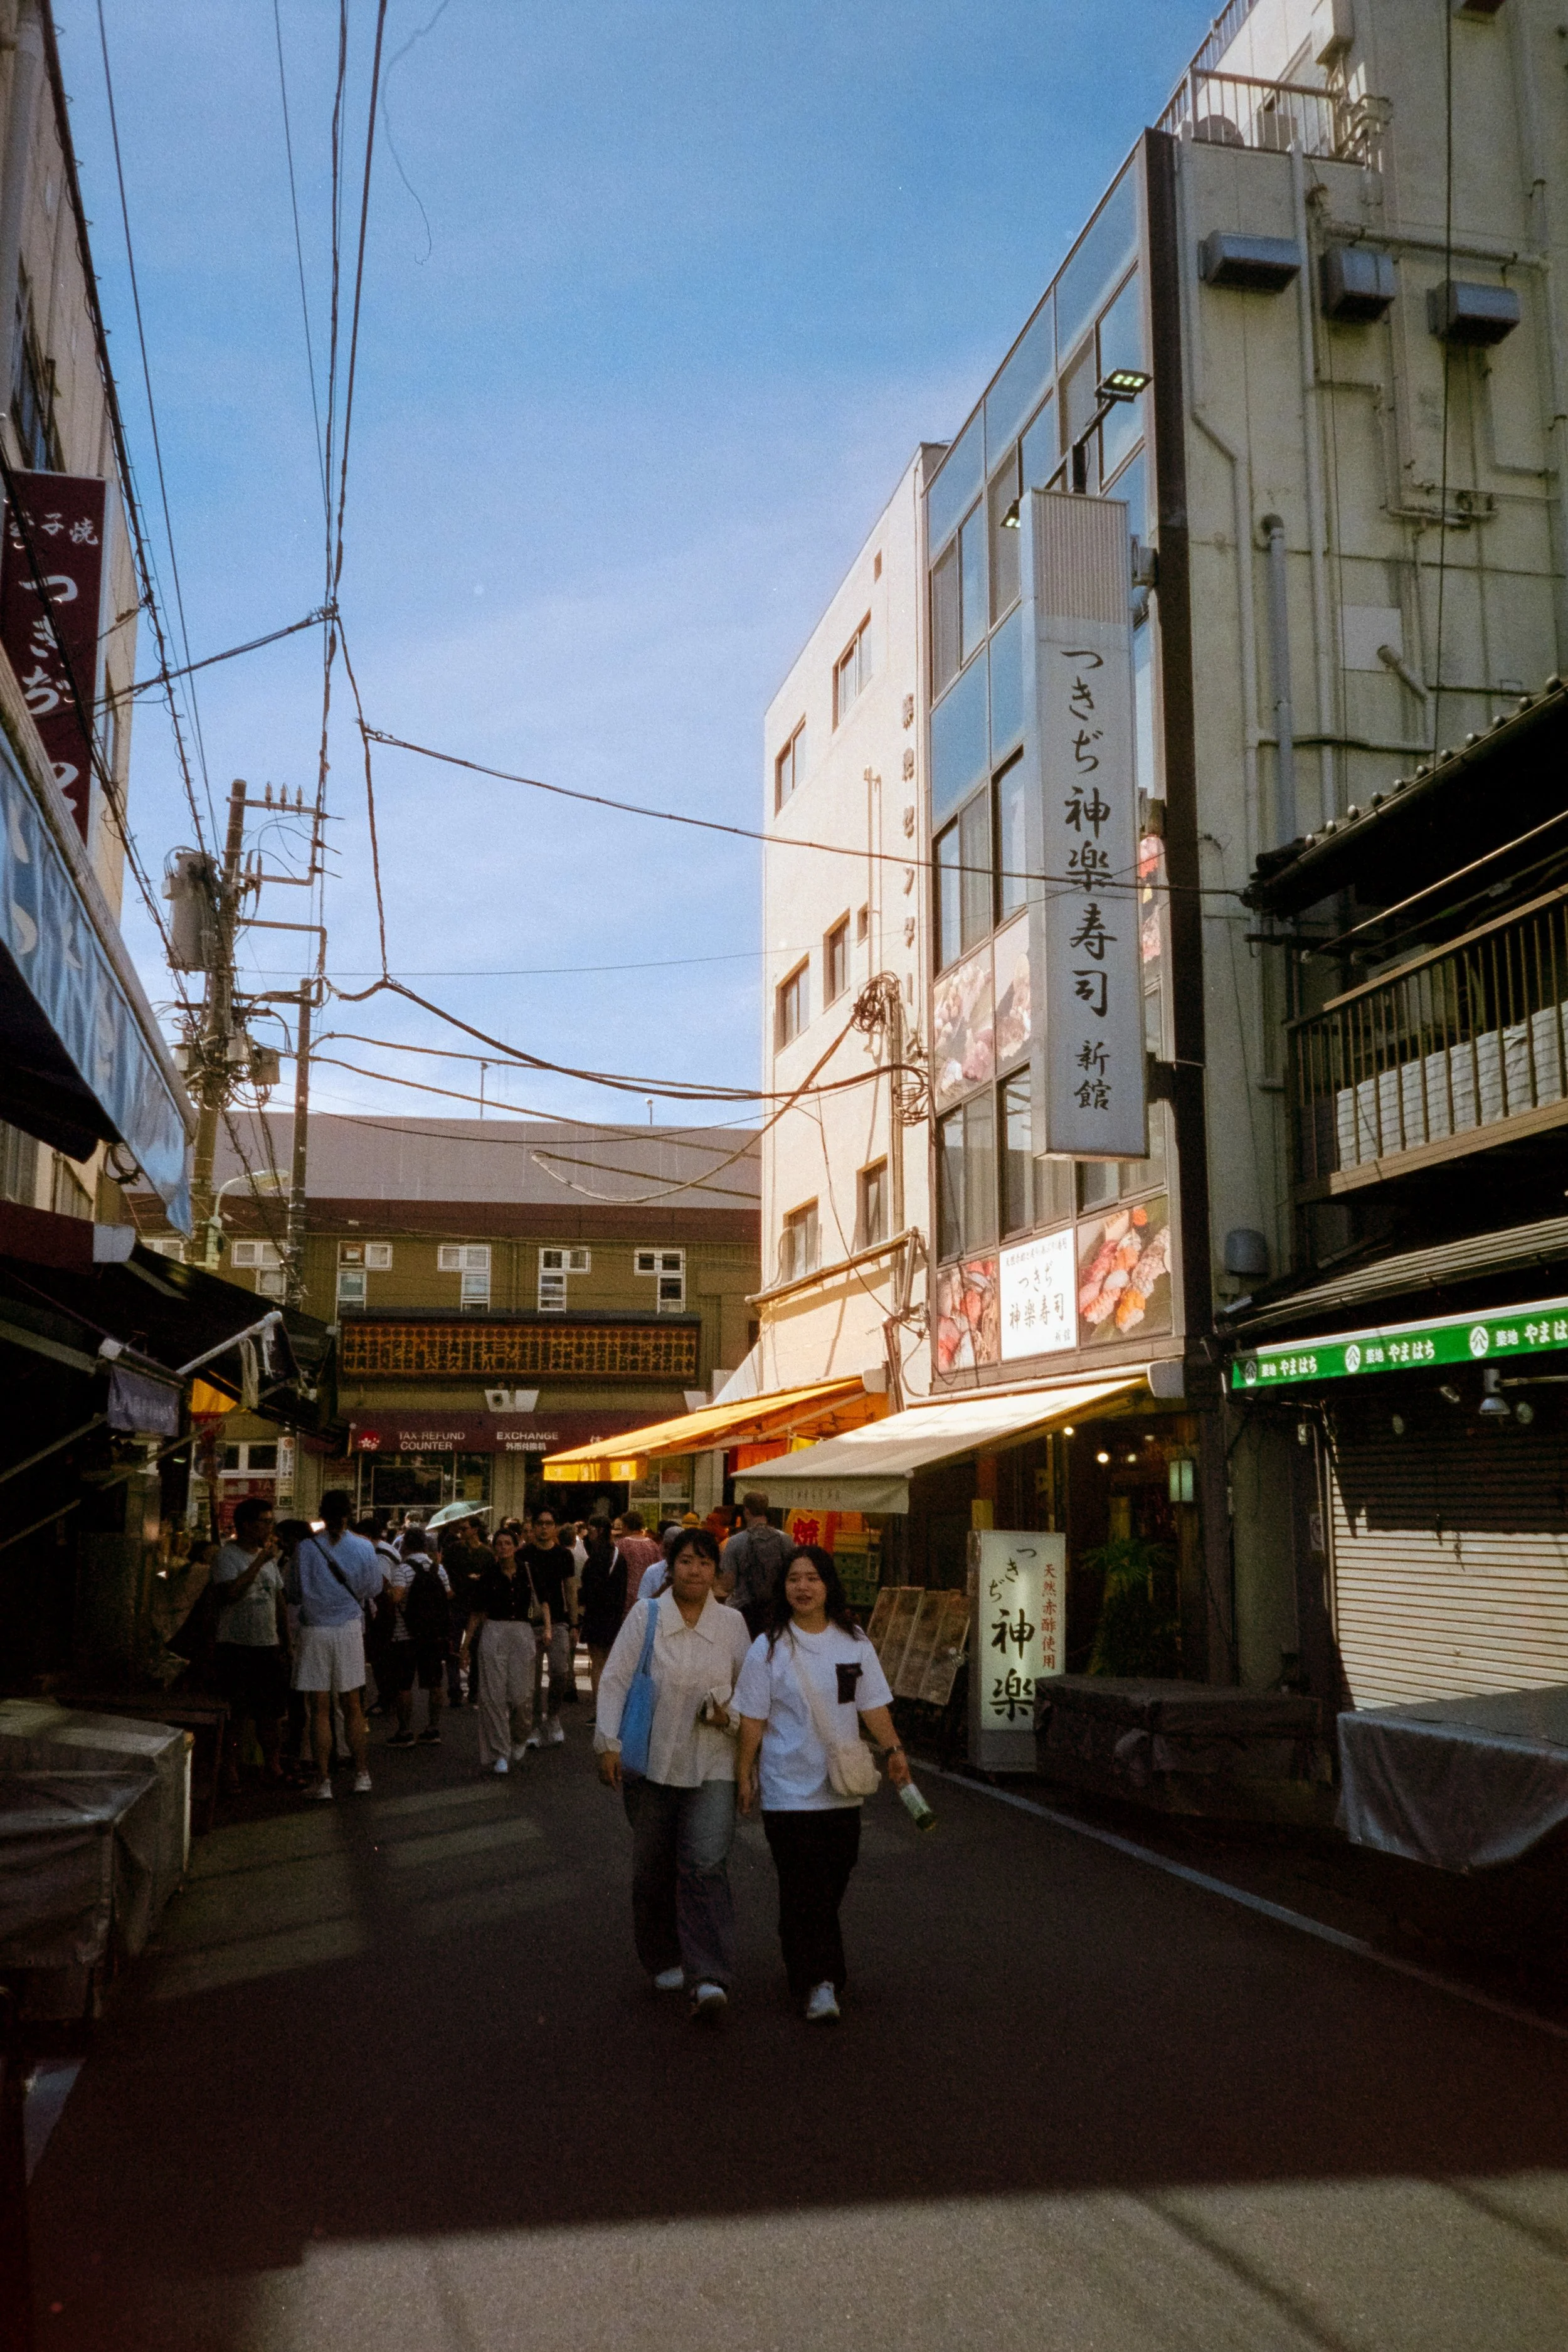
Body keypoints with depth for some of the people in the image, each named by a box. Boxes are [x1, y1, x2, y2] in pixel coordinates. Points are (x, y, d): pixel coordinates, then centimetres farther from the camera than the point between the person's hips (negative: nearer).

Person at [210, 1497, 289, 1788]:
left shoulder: (270, 1556, 14)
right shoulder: (227, 1555, -8)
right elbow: (231, 1593, -25)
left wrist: (286, 1644, 16)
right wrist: (260, 1561, -22)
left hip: (268, 1645, 6)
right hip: (236, 1646, -6)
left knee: (269, 1712, 10)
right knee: (235, 1714, -2)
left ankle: (274, 1768, 16)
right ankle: (230, 1771, 6)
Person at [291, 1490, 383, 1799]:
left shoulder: (306, 1548, -6)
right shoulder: (364, 1548, -3)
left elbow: (296, 1590, 1)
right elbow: (372, 1590, 7)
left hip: (315, 1630, -1)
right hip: (350, 1628, 2)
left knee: (321, 1709, 3)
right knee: (353, 1707, 12)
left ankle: (324, 1781, 4)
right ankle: (361, 1775, 16)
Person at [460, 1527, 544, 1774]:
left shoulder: (527, 1572, 7)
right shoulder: (489, 1575, 5)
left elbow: (542, 1600, 8)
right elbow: (476, 1612, 9)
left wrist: (547, 1628, -4)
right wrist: (466, 1644, 9)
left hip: (522, 1633, 0)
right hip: (494, 1631, 0)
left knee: (521, 1693, -4)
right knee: (494, 1693, -7)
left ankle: (519, 1740, 25)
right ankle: (499, 1754, 0)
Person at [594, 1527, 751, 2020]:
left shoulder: (731, 1623, 2)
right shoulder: (646, 1615, -3)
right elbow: (614, 1680, -3)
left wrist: (731, 1713, -9)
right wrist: (609, 1744, -9)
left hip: (711, 1765, 0)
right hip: (652, 1761, 1)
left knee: (706, 1865, -13)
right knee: (653, 1869, 11)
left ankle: (709, 1978, -13)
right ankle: (665, 1961, 30)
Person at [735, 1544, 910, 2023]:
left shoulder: (853, 1644, 4)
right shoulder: (768, 1649, -5)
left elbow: (873, 1706, 7)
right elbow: (752, 1719, -2)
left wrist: (893, 1748, -6)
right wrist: (744, 1775, -3)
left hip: (843, 1788, 4)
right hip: (789, 1789, -4)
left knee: (832, 1885, 11)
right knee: (805, 1889, -7)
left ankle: (803, 1962, 31)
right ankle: (817, 1982, -3)